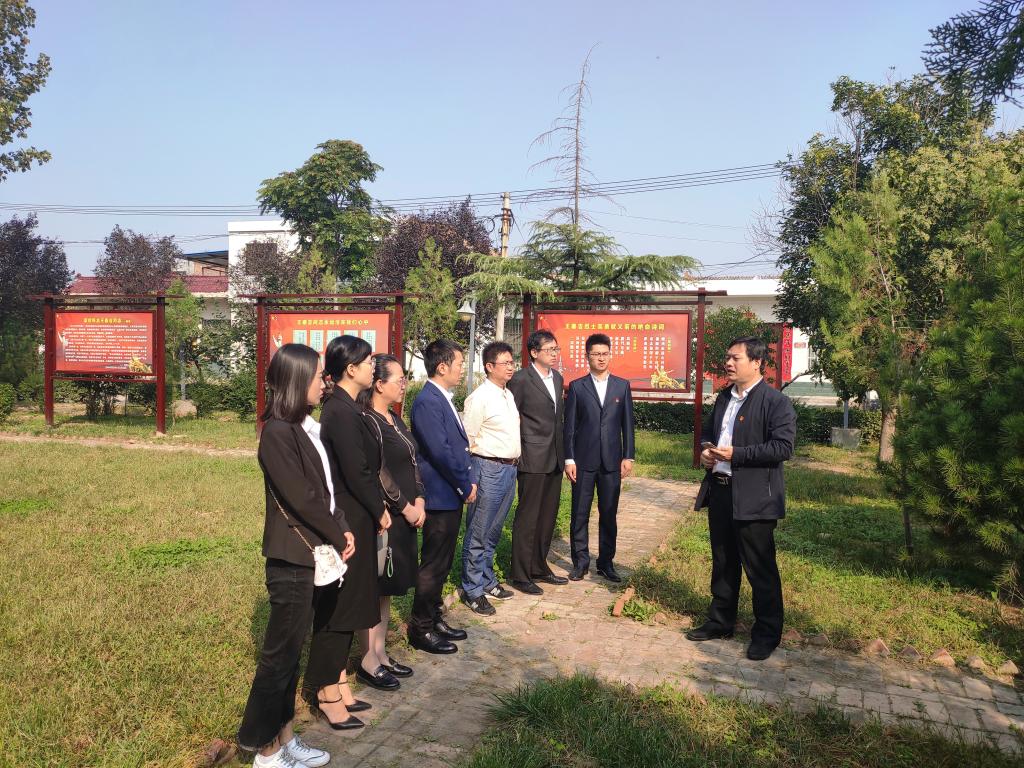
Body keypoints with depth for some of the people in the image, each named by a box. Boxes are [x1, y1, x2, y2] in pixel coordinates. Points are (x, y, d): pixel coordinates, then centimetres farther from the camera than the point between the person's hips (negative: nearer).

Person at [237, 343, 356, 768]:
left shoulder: (308, 428, 8)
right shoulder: (278, 433, -17)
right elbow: (301, 498, -19)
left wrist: (342, 530, -2)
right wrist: (339, 539, -8)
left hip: (316, 554, 8)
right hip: (292, 560, -8)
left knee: (289, 649, 17)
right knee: (281, 652, 4)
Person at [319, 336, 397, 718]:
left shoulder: (344, 407, 9)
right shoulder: (342, 412, -21)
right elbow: (357, 472, -21)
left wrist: (376, 507, 7)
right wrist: (379, 511, -8)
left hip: (353, 517, 10)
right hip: (349, 521, -10)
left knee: (348, 604, 17)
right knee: (342, 605, 2)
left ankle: (338, 684, 30)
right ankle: (331, 696, 16)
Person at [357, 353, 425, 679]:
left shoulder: (395, 420, 12)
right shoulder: (368, 422, -16)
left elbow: (412, 464, 13)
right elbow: (378, 474, -20)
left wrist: (419, 501, 1)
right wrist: (406, 508, -13)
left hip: (405, 515, 9)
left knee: (386, 587, 15)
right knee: (374, 587, 2)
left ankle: (380, 652, 26)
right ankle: (369, 659, 15)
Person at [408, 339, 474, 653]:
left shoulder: (443, 399, 12)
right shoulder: (427, 402, -19)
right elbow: (440, 452, -23)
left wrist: (466, 482, 8)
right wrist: (466, 486, -14)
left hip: (452, 496, 10)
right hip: (440, 496, -10)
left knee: (441, 563, 18)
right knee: (433, 565, 1)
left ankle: (434, 619, 31)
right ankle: (420, 629, 14)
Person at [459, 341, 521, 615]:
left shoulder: (509, 395, 13)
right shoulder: (479, 397, -13)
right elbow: (466, 439, -13)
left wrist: (512, 464, 14)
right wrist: (470, 478, -13)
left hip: (510, 468, 8)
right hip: (489, 469, -8)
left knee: (493, 531, 18)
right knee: (478, 533, 1)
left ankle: (487, 580, 31)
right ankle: (472, 590, 11)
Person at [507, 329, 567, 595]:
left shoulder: (557, 378, 12)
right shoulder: (521, 379, -11)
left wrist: (562, 451, 15)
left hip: (555, 458, 8)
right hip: (533, 460, -7)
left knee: (548, 516, 14)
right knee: (527, 518, 0)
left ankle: (539, 567, 27)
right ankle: (520, 576, 10)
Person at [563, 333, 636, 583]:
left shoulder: (622, 386, 7)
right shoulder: (577, 387, 2)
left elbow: (627, 424, 7)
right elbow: (569, 426, 1)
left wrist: (628, 457, 1)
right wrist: (569, 459, -4)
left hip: (612, 460, 1)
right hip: (584, 460, -1)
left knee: (609, 515, 8)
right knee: (580, 514, 4)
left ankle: (606, 562, 19)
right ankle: (580, 562, 16)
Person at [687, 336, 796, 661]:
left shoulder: (776, 402, -11)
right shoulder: (724, 398, 13)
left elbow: (783, 447, -20)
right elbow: (710, 432, 25)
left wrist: (736, 454, -21)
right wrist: (705, 451, 3)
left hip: (753, 498, -7)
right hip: (719, 491, 7)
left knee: (760, 569, 4)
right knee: (723, 563, 19)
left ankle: (767, 633, 19)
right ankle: (720, 621, 33)